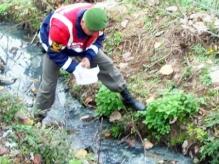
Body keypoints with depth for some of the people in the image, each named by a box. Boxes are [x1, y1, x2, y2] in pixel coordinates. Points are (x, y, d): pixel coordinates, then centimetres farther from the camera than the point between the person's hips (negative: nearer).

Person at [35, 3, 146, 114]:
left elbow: (98, 39, -9)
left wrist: (89, 57, -23)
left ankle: (127, 98, 19)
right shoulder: (61, 27, -46)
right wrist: (73, 67, -32)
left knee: (106, 65, 3)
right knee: (49, 83, -7)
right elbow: (55, 53, -30)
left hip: (82, 44, 5)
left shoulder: (95, 20, -30)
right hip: (55, 46, -5)